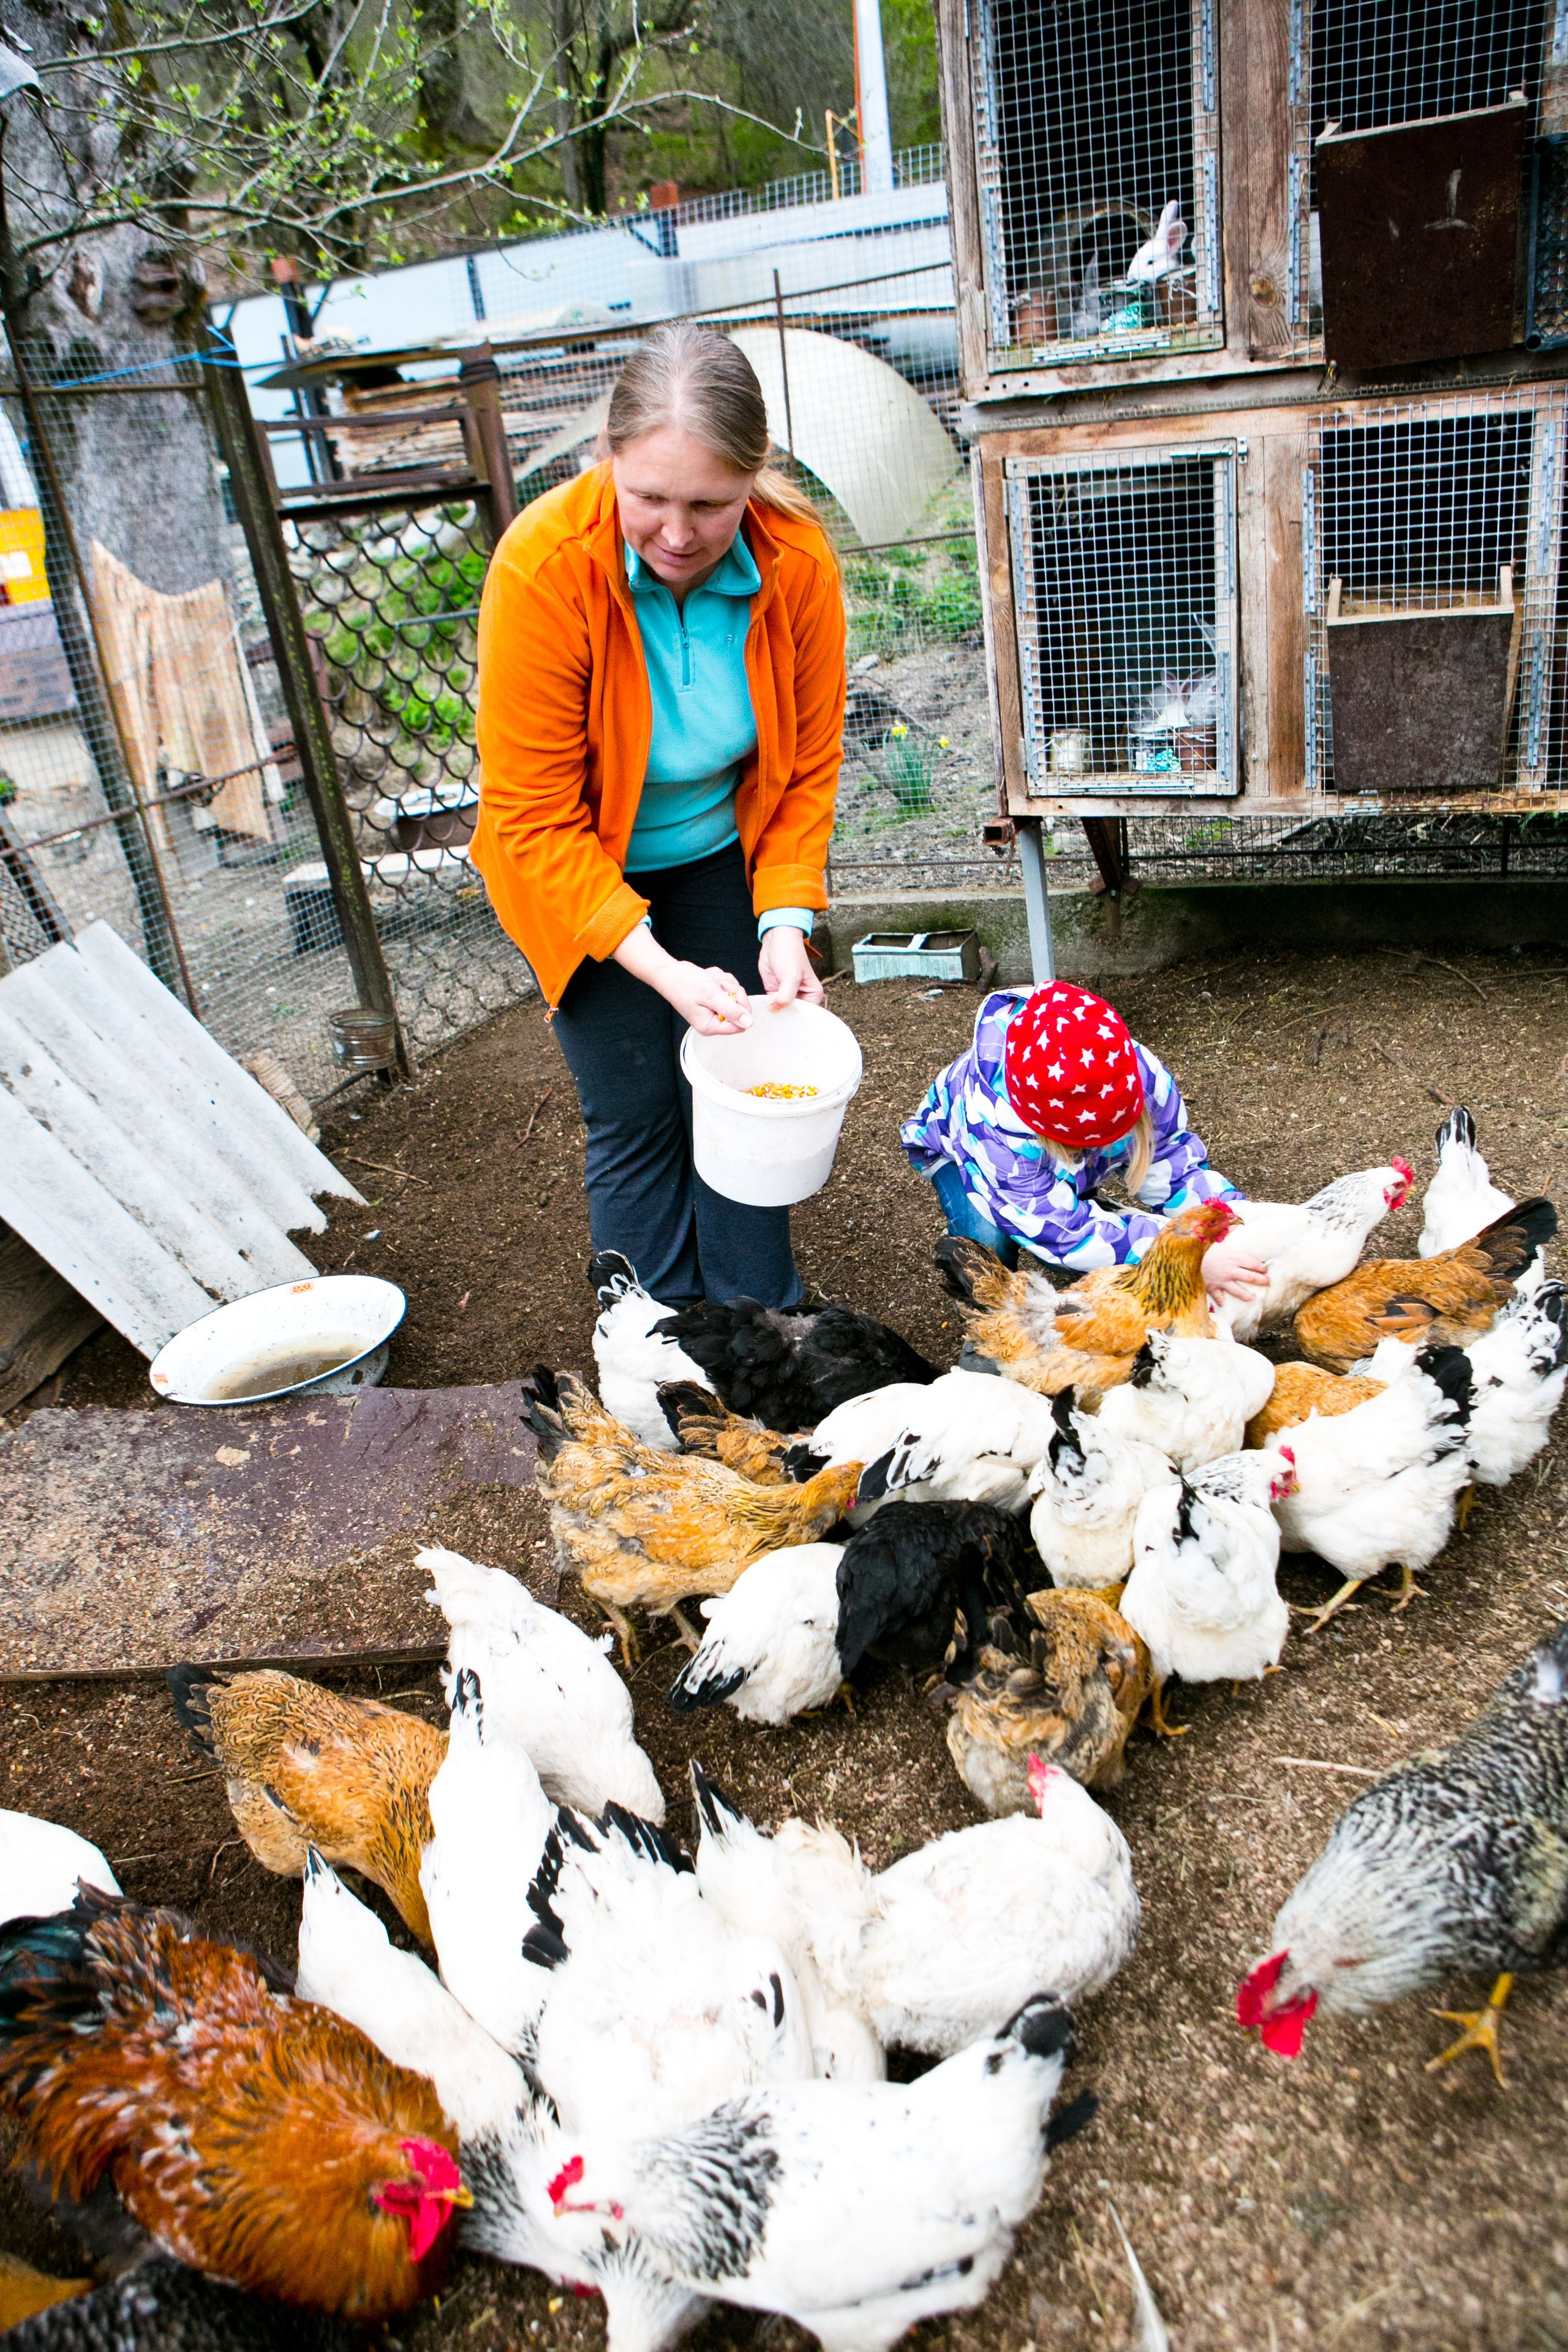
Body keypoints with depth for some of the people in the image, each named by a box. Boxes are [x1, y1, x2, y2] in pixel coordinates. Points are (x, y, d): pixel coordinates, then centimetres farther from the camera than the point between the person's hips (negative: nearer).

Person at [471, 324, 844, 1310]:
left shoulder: (798, 559, -19)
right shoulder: (543, 567, -29)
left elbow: (808, 766, -6)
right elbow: (535, 817, -24)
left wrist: (785, 921, -20)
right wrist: (660, 966, -32)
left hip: (722, 855, 3)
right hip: (582, 868, -2)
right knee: (636, 1118, -1)